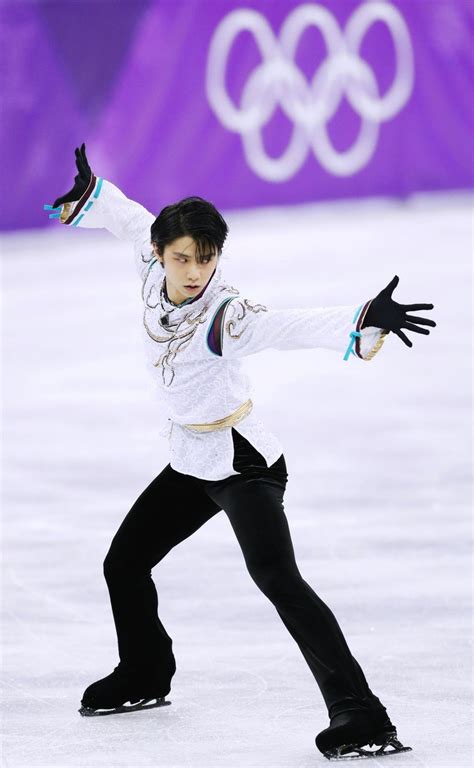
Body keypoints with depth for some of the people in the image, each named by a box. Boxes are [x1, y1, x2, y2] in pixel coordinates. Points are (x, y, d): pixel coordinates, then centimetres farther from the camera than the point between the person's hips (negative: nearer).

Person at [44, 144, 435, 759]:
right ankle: (145, 677, 47)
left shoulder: (224, 317, -29)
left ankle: (359, 717, -34)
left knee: (278, 579, -26)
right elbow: (132, 221, 13)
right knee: (124, 565, 20)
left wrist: (366, 318, -61)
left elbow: (295, 326, -45)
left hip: (242, 464, -9)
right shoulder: (154, 269, -9)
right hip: (191, 465, 9)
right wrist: (83, 194, 18)